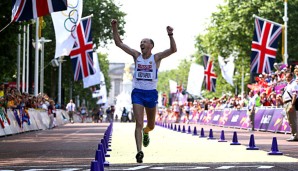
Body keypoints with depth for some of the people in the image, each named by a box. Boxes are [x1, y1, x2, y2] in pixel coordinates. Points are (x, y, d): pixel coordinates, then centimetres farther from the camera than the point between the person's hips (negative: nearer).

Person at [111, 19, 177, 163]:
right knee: (139, 124, -12)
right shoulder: (136, 56, 4)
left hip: (151, 93, 0)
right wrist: (114, 28, -9)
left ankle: (146, 132, 51)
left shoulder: (156, 58, -3)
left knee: (151, 125, 15)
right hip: (137, 93, 0)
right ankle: (139, 151, -18)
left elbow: (173, 50, -17)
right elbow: (118, 43, 3)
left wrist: (170, 35, -31)